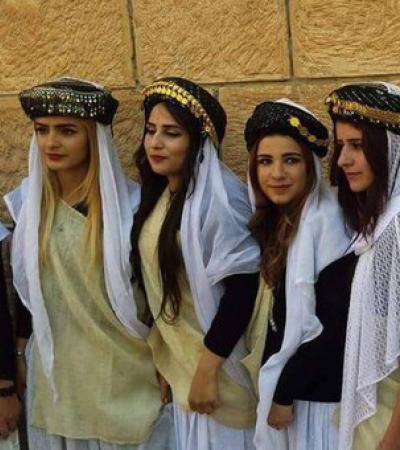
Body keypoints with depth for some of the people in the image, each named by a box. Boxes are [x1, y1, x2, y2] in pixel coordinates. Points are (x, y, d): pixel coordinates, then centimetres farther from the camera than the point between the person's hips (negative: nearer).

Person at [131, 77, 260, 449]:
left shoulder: (219, 197, -19)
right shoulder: (159, 195, 6)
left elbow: (243, 288, -22)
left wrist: (208, 368, -20)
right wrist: (161, 355, 14)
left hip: (218, 362, -7)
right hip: (177, 359, 7)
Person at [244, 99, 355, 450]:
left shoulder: (325, 223, -18)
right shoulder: (278, 221, 5)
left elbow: (334, 327, -20)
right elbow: (285, 314, 10)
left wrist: (285, 392, -14)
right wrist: (277, 386, 5)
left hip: (317, 388, -7)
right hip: (284, 377, 7)